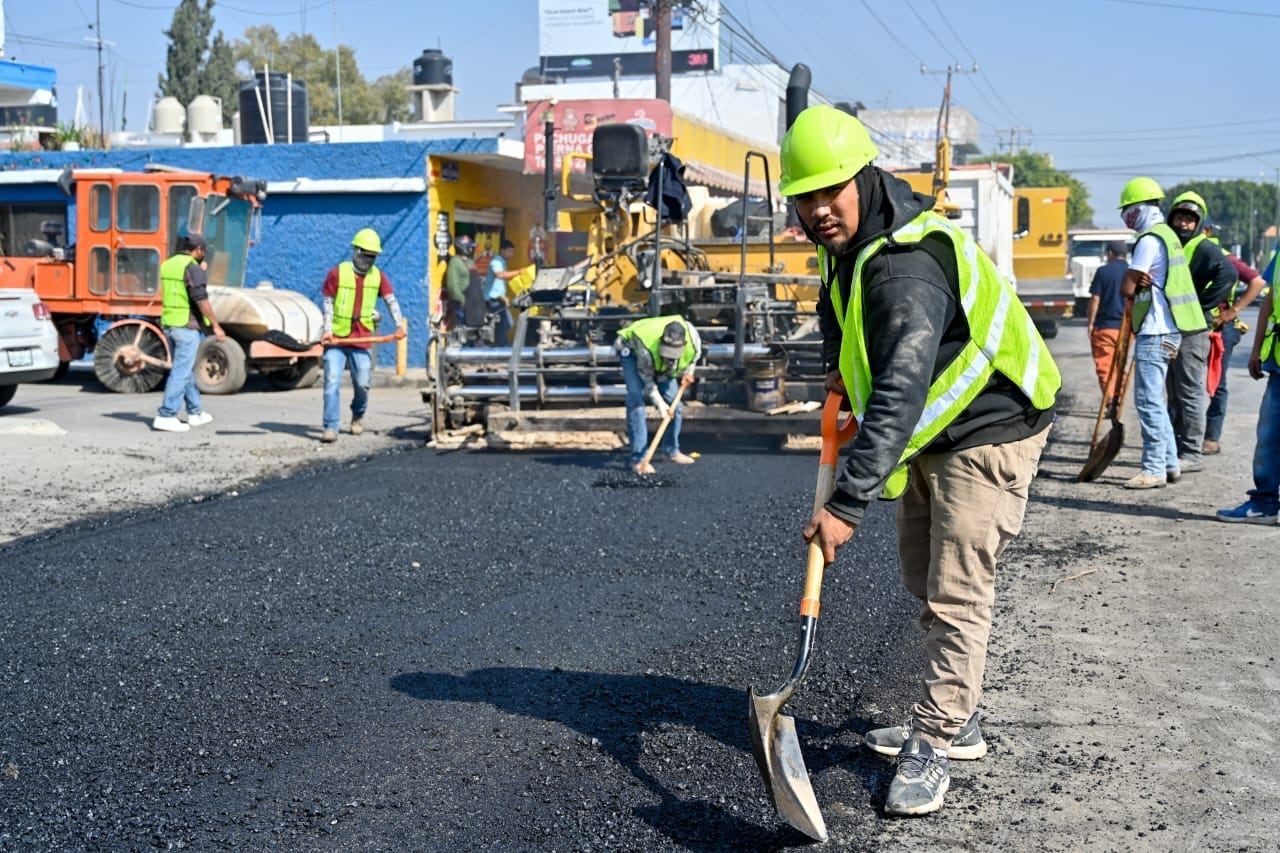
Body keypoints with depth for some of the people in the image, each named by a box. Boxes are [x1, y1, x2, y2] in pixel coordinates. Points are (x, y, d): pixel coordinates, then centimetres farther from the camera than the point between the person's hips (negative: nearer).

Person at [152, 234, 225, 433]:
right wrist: (216, 326, -14)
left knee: (185, 369, 17)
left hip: (168, 324, 9)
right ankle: (165, 416, -9)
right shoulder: (193, 268, -13)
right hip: (188, 326, -9)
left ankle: (195, 412, 26)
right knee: (181, 372, -6)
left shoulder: (167, 265, 12)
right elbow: (201, 300, -19)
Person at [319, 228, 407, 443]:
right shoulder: (337, 273, -3)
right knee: (332, 382, -9)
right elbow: (328, 303, -1)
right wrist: (328, 330, -11)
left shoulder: (378, 276, 5)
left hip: (362, 340, 2)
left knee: (362, 383, 3)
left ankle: (358, 417, 32)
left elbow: (391, 301, 4)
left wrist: (399, 325, -9)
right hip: (336, 338, -2)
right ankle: (331, 427, -8)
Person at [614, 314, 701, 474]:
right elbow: (647, 380, -28)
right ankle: (639, 458, -19)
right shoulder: (647, 349, -44)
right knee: (636, 401, -21)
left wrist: (687, 372, -10)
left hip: (661, 365, 5)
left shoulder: (693, 339, -33)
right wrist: (659, 403, -29)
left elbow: (695, 355, -4)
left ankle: (672, 450, 22)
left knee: (674, 402, 3)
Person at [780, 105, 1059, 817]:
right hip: (936, 431, 11)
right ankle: (956, 721, 30)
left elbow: (899, 398, -41)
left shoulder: (906, 268, -33)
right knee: (925, 579, 17)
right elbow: (841, 306, 24)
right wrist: (843, 365, 9)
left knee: (957, 594, -11)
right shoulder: (850, 239, -1)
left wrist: (848, 504, -44)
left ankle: (934, 746, -2)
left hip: (991, 430, -10)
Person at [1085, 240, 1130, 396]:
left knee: (1105, 367, -3)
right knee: (1120, 366, 19)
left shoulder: (1103, 271, -6)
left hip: (1105, 326, -4)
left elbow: (1095, 299, -7)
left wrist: (1091, 323, -1)